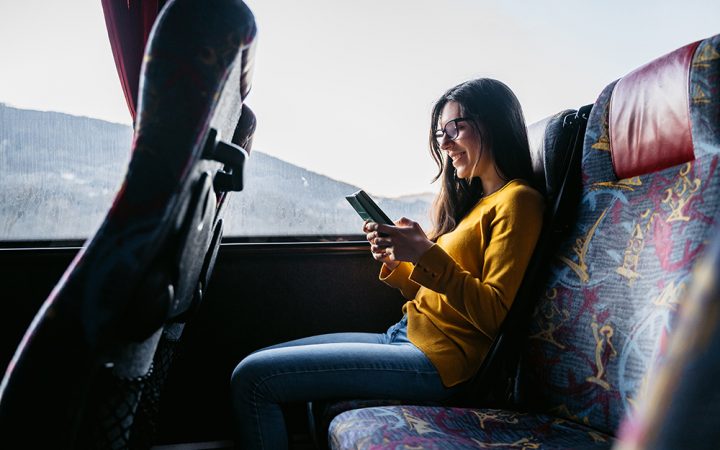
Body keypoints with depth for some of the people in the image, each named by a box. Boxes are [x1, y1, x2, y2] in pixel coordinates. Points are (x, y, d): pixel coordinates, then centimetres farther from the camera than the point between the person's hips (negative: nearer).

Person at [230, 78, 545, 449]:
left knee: (252, 378, -15)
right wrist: (395, 262, -1)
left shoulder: (516, 200, -9)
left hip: (438, 360, -10)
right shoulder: (473, 199, 18)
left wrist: (426, 255, -21)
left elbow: (496, 315, -17)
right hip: (407, 335, 10)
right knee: (260, 362, 11)